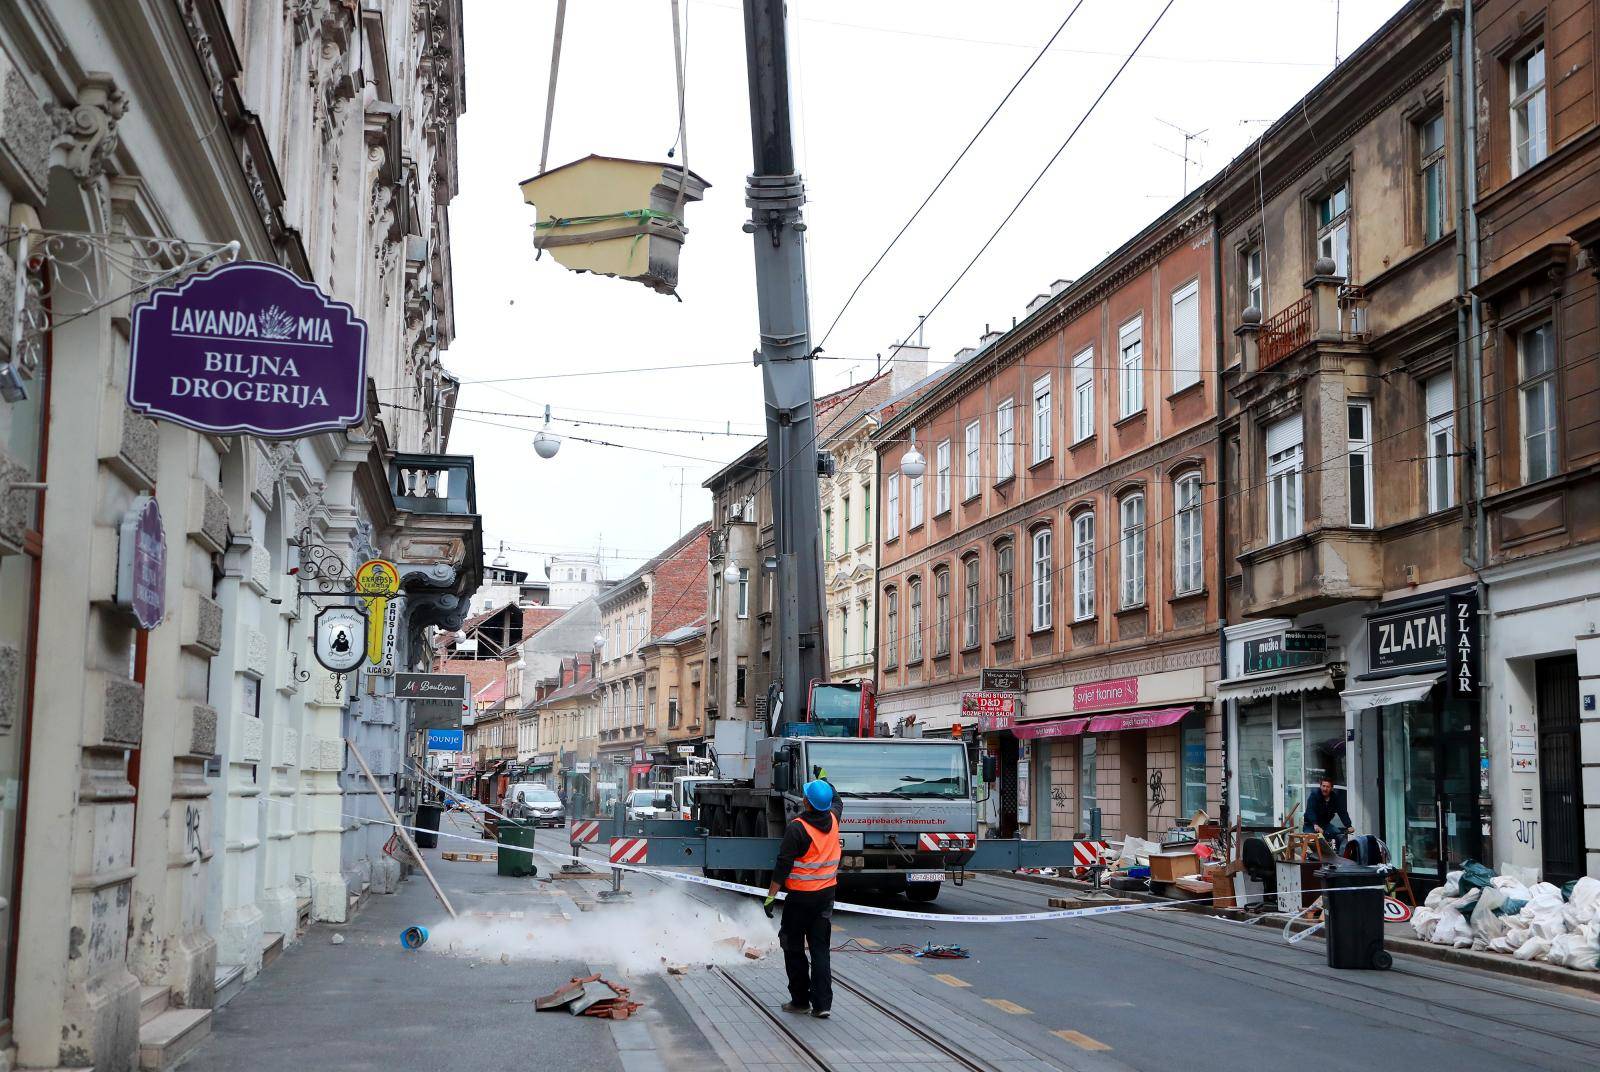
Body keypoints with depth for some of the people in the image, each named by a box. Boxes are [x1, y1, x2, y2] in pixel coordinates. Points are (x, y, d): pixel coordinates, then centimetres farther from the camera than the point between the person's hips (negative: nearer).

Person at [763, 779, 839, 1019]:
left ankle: (800, 1000, 13)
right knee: (820, 949, 7)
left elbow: (784, 864, -18)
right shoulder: (833, 820, 1)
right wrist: (822, 782, 41)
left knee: (793, 947, 9)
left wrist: (771, 896, -14)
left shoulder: (797, 828, -18)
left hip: (800, 896, -5)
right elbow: (836, 802, 26)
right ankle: (822, 1003, 2)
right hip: (827, 893, 5)